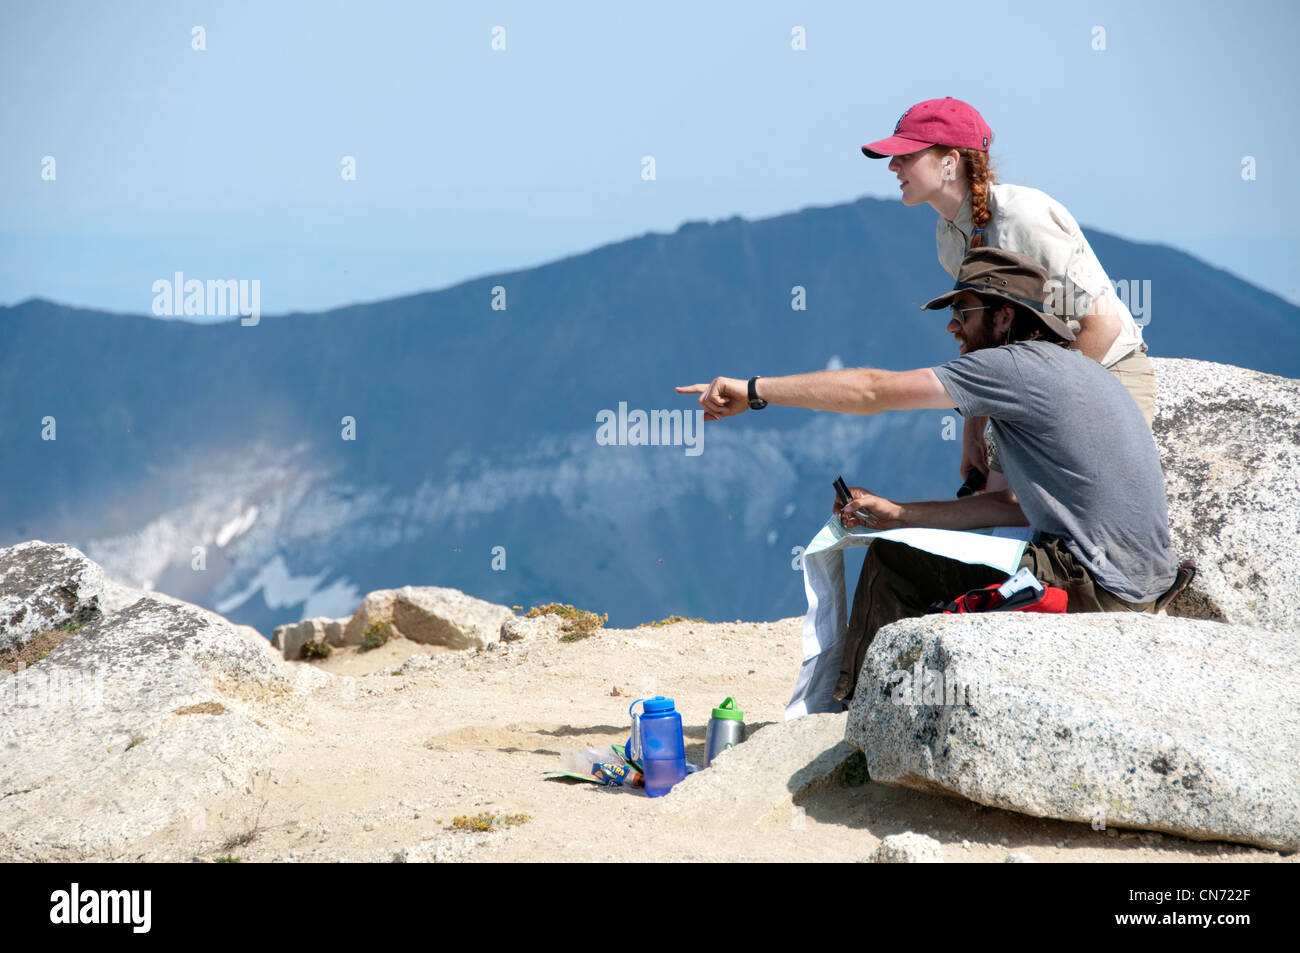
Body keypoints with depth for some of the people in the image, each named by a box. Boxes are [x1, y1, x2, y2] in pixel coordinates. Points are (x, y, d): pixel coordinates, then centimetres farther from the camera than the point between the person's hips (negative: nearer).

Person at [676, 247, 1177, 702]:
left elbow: (873, 391, -11)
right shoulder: (1063, 372, 16)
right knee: (891, 559, 13)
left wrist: (753, 391, -5)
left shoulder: (1018, 366, -13)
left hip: (1099, 590, -10)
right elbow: (1018, 505, 16)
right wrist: (898, 515, 11)